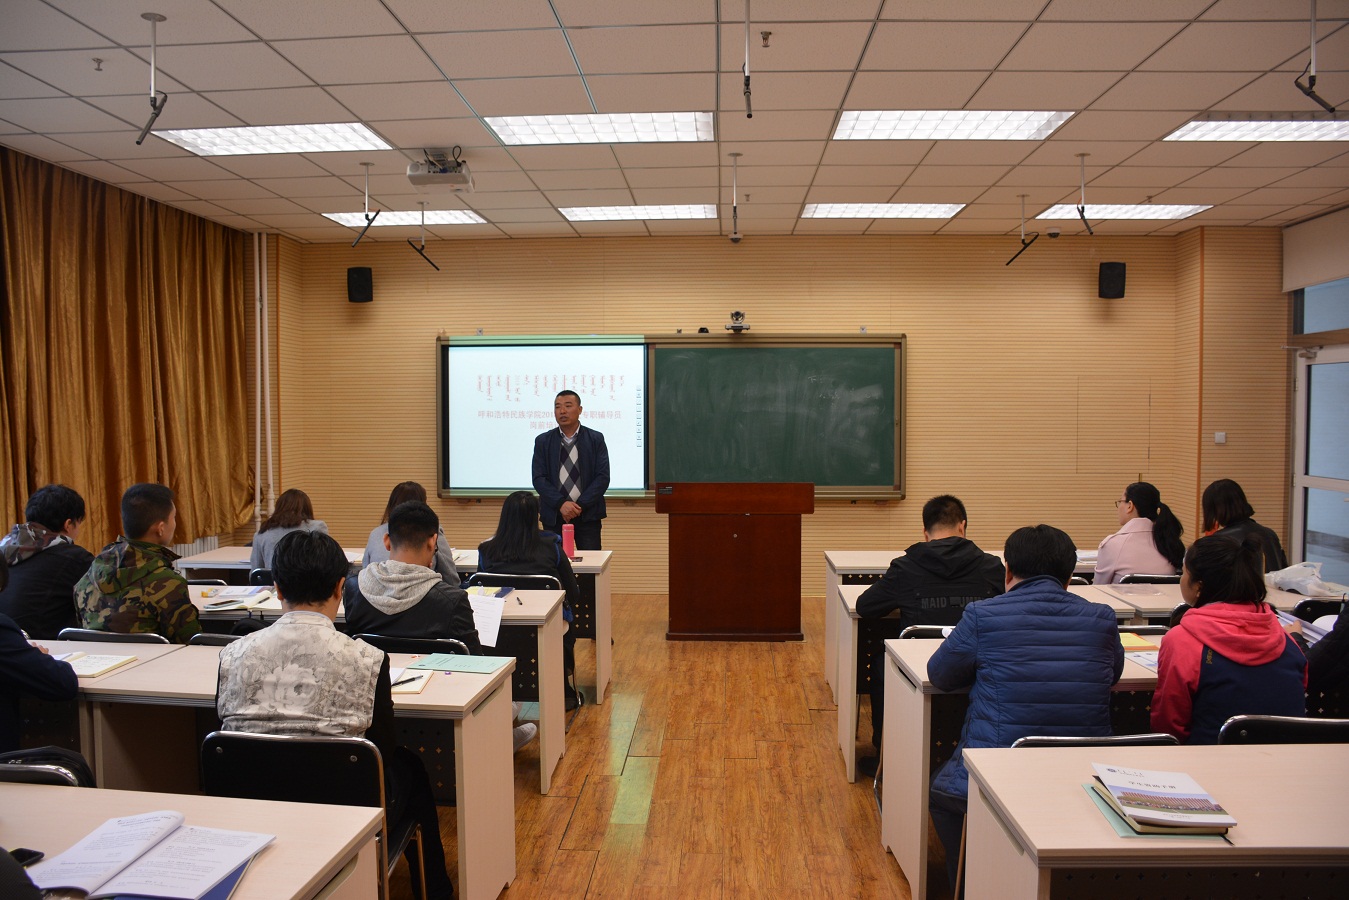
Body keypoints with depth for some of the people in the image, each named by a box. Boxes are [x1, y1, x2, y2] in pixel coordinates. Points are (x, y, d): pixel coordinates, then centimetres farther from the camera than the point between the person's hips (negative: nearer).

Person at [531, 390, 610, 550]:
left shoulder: (596, 439, 3)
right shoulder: (542, 441, 6)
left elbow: (603, 477, -3)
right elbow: (539, 478, -1)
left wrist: (580, 505, -12)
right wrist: (561, 504, -14)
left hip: (588, 515, -1)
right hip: (554, 515, 1)